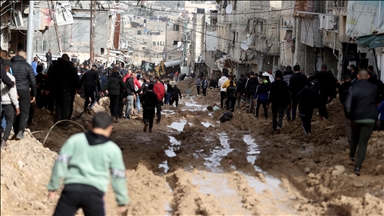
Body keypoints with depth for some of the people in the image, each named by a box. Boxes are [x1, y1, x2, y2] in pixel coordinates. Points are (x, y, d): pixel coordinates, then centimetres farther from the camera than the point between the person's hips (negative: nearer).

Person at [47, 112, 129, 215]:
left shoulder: (75, 139, 9)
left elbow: (61, 162, 5)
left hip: (72, 188, 1)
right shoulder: (113, 149, 6)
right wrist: (122, 201, 18)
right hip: (94, 192, -1)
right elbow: (118, 176, 9)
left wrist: (53, 186, 10)